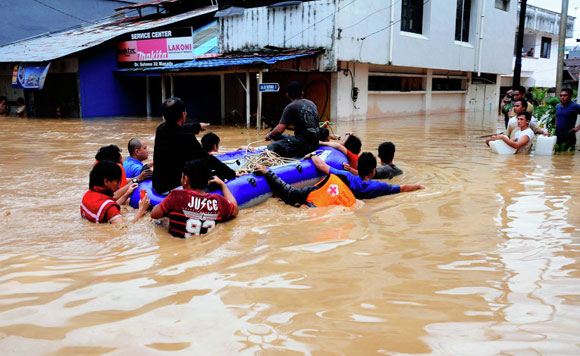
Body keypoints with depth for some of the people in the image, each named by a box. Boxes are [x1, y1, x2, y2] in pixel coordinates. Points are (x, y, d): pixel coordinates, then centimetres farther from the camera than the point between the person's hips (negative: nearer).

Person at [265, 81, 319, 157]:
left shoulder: (291, 107, -7)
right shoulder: (312, 103, 14)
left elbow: (279, 130, -13)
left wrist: (269, 135, 7)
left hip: (303, 144, -8)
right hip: (314, 143, 8)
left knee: (271, 147, -12)